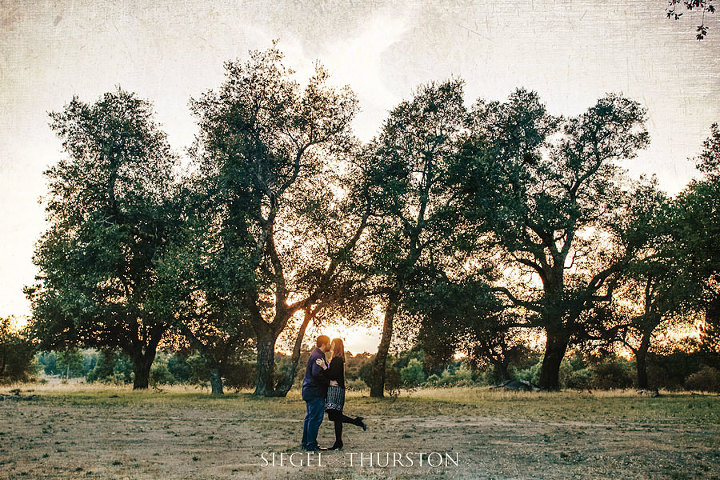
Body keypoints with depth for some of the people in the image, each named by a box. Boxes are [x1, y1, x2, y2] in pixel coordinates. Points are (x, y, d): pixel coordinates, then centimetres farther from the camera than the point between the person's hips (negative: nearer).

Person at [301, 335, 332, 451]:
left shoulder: (316, 354, 17)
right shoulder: (318, 356, -16)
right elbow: (316, 374, -27)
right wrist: (329, 381, -18)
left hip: (309, 392, 11)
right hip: (315, 392, -11)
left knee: (310, 418, 15)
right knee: (315, 418, -6)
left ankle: (306, 443, 22)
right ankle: (311, 445, -2)